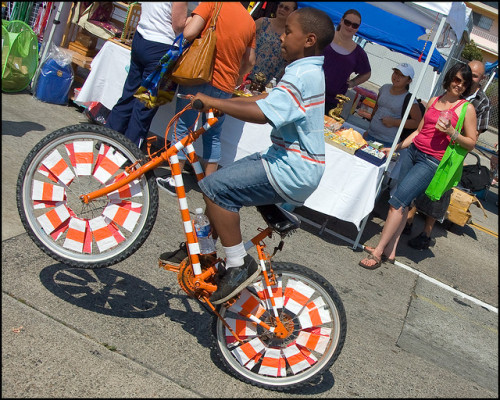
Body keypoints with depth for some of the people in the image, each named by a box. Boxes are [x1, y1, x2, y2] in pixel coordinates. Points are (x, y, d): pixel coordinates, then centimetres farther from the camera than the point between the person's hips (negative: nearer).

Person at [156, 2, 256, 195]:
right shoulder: (250, 21, 8)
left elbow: (189, 33, -19)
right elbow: (250, 62, 14)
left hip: (197, 78, -4)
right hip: (224, 87, 4)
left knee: (183, 128, 8)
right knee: (213, 136, 15)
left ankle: (174, 180, 13)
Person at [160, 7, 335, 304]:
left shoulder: (303, 74, -18)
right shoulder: (316, 72, 15)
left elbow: (263, 112, -31)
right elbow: (268, 99, 18)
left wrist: (213, 102, -22)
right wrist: (225, 103, 10)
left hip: (291, 171, -11)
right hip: (299, 166, 11)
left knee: (216, 188, -17)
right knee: (222, 183, 17)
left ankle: (239, 265, -10)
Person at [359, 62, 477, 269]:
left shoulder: (467, 108, -1)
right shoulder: (434, 101, 15)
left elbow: (471, 143, -1)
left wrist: (451, 132, -16)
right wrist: (396, 147, 16)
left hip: (431, 161, -6)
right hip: (412, 151, 6)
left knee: (398, 200, -14)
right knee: (403, 201, 1)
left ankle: (378, 252, -10)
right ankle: (390, 249, 6)